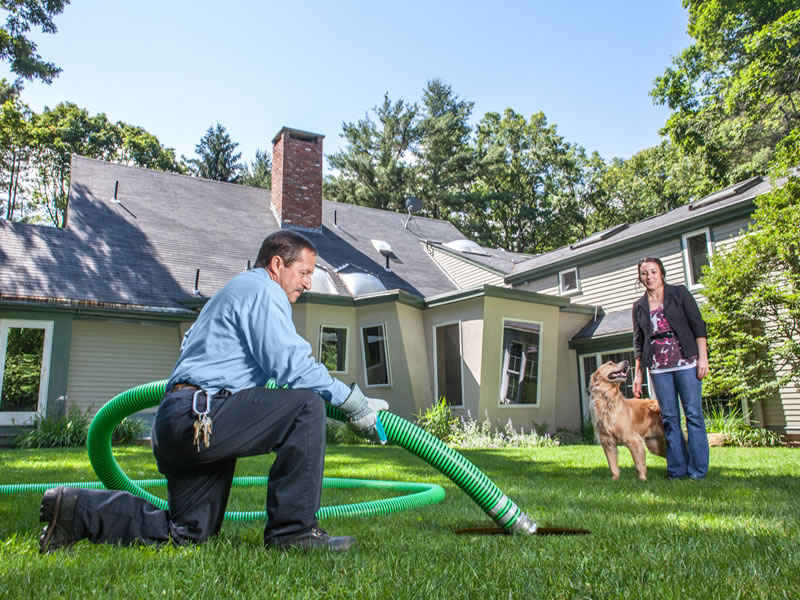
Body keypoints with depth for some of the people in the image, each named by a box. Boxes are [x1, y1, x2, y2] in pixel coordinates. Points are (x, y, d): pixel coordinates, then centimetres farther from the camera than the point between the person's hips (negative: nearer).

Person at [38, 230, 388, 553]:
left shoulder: (234, 289, 27)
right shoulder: (263, 290, -5)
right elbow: (290, 364, -17)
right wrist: (353, 402, -12)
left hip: (176, 422, 11)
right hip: (199, 416, -11)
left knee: (188, 533, 15)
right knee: (305, 406, -19)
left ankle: (80, 509, 15)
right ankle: (292, 530, -15)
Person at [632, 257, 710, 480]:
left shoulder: (679, 293, 5)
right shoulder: (639, 306, 12)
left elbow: (697, 324, 1)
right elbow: (638, 342, 15)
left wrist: (702, 357, -8)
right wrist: (638, 373, 10)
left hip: (686, 361, -3)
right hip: (658, 367, 3)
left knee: (693, 413, -4)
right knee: (669, 418, 3)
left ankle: (697, 470, 3)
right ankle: (677, 470, 9)